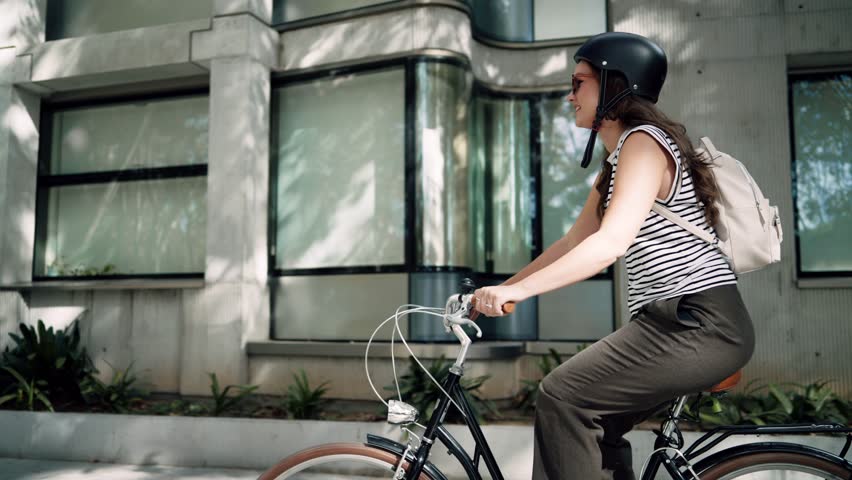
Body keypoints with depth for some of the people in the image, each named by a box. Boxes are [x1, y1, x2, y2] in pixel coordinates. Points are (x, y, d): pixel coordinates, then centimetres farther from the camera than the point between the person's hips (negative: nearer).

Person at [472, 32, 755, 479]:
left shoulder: (642, 141, -11)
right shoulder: (618, 160, 20)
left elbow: (610, 243, -25)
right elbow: (572, 243, 17)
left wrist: (517, 290, -28)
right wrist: (498, 290, 13)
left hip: (700, 323, -10)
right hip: (680, 322, 10)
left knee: (562, 395, -16)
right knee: (593, 423, 12)